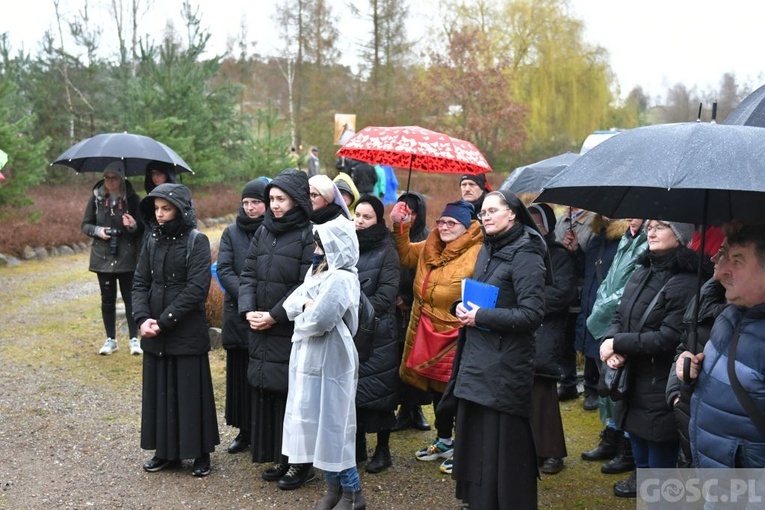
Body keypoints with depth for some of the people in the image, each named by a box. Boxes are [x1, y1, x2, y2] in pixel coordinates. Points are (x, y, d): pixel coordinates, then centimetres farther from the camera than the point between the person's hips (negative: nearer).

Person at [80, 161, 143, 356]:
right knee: (107, 299, 9)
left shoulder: (132, 198, -3)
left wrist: (134, 226, -21)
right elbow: (85, 225, 9)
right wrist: (97, 231, -11)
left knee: (130, 297, 2)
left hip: (127, 257, -2)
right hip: (103, 257, 2)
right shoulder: (97, 198, 2)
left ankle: (134, 338, 11)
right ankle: (110, 340, 19)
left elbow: (142, 229, 1)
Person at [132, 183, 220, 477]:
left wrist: (164, 320, -17)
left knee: (190, 392, 3)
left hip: (187, 334, -5)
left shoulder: (197, 242, -8)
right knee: (159, 392, 11)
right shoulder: (152, 241, 8)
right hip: (154, 334, 5)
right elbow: (140, 283, 6)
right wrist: (143, 318, -10)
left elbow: (197, 288, -15)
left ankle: (200, 453, 17)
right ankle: (166, 451, 25)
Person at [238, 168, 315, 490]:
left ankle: (300, 463, 11)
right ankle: (279, 459, 22)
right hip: (261, 331, 6)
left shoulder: (309, 235, -8)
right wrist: (248, 310, -6)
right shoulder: (263, 231, 12)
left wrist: (274, 315, -15)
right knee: (266, 394, 10)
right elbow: (248, 275, 9)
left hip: (292, 333, -6)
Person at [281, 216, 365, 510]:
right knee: (317, 424, 13)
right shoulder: (318, 273, 14)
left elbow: (318, 321, -24)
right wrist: (306, 304, -12)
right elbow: (290, 304, 8)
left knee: (332, 426, -2)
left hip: (330, 362, -9)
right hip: (310, 359, 9)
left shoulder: (340, 279, -16)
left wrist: (304, 311, -4)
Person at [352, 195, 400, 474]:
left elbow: (384, 297, -12)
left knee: (378, 390, 1)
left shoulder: (387, 252, -5)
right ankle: (358, 445, 24)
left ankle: (383, 450, 15)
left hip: (377, 334, -5)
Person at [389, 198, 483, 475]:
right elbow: (406, 256, 25)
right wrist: (400, 228, 12)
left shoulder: (477, 254, -15)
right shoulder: (430, 247, 9)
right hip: (429, 333, 8)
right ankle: (444, 441, 37)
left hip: (458, 337, -8)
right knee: (436, 388, 19)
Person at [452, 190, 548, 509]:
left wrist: (481, 316, -18)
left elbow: (532, 315, -20)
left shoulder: (525, 255, -14)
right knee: (476, 438, 16)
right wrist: (463, 307, 1)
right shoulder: (487, 249, 13)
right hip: (476, 358, 8)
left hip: (505, 365, -8)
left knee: (503, 444, 0)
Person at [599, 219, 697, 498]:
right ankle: (642, 478, 49)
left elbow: (669, 338, -24)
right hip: (633, 380, 9)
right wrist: (609, 340, -11)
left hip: (661, 389, -8)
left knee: (660, 456, 2)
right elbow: (620, 316, 11)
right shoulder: (641, 273, 8)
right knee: (638, 443, 27)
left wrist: (618, 343, -17)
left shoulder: (686, 283, -19)